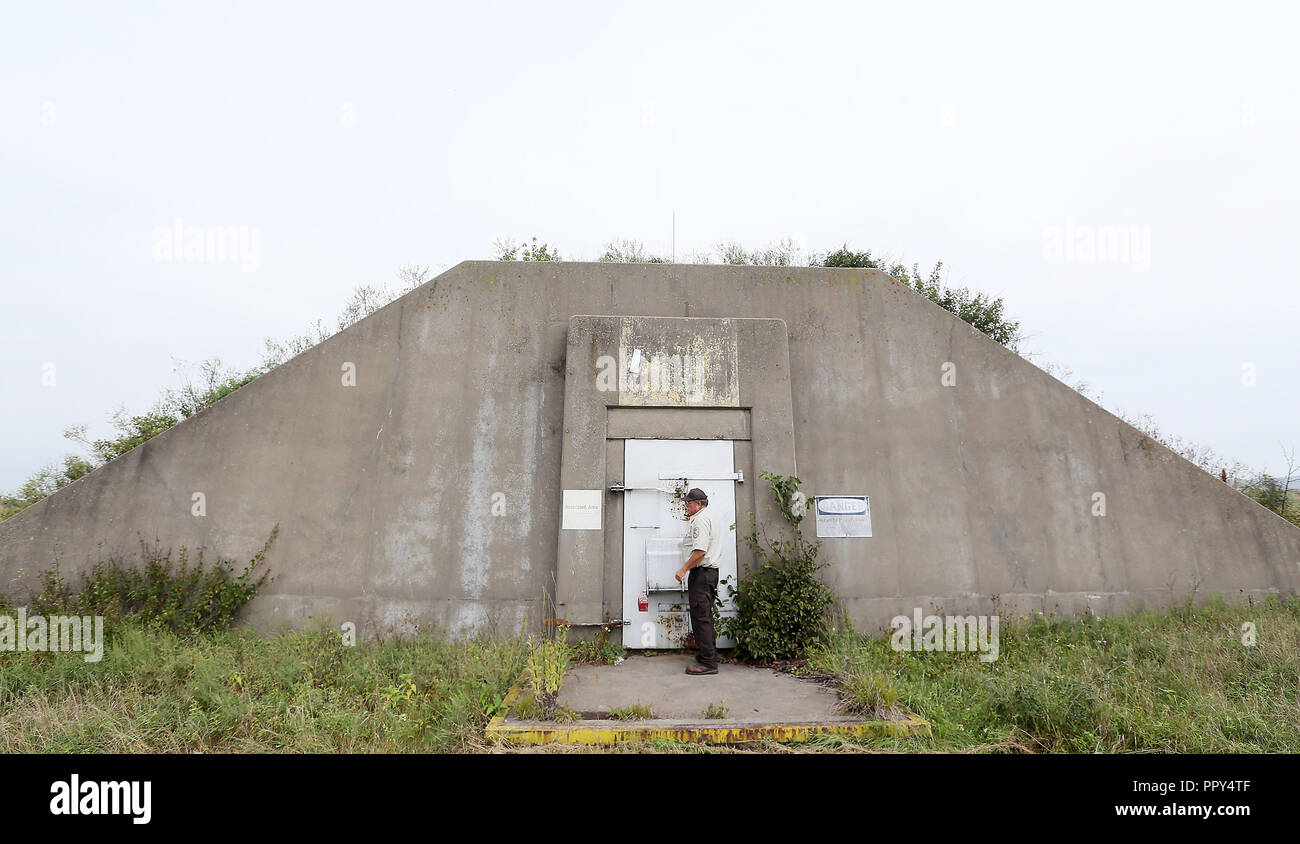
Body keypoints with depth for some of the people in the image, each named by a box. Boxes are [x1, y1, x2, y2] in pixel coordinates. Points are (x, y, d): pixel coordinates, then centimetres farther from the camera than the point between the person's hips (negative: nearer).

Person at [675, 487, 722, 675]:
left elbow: (700, 551, -24)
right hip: (712, 570, 11)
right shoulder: (712, 515, 17)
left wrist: (684, 569, -17)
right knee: (705, 615, 17)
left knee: (700, 617, -7)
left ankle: (708, 663, -5)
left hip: (702, 573, -11)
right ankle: (709, 654, 24)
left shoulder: (700, 520, -15)